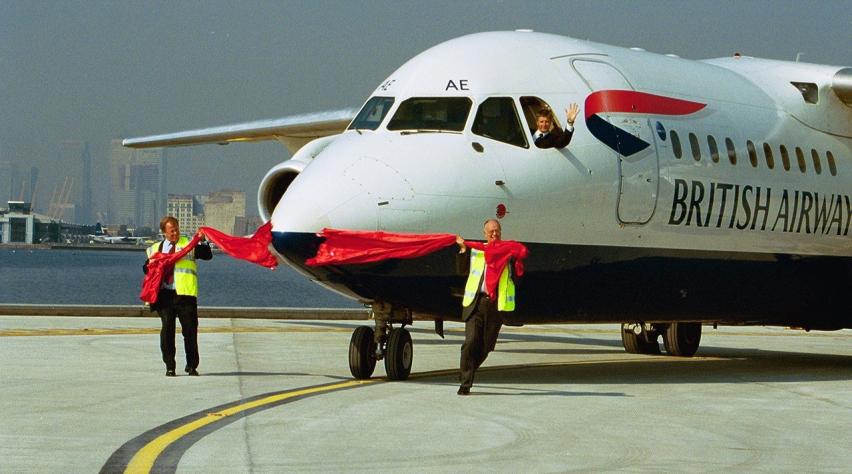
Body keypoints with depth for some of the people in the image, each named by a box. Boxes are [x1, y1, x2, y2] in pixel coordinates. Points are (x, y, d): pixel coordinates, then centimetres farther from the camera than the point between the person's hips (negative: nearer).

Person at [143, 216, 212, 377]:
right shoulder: (156, 248, 18)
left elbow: (207, 255, -3)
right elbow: (146, 268, 21)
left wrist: (203, 241, -17)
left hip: (184, 294, -2)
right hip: (164, 294, 2)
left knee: (190, 329, -2)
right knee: (167, 329, 0)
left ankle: (192, 365, 9)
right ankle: (169, 366, 6)